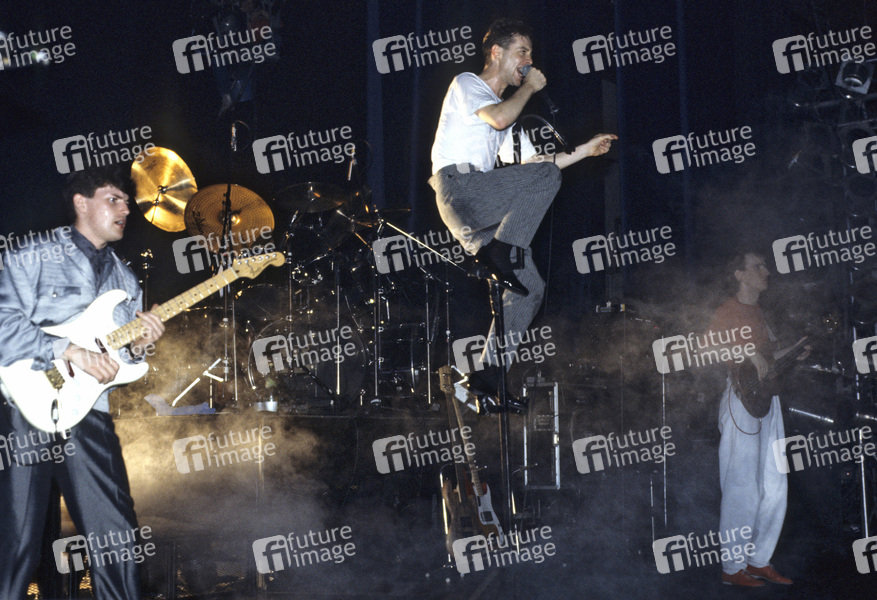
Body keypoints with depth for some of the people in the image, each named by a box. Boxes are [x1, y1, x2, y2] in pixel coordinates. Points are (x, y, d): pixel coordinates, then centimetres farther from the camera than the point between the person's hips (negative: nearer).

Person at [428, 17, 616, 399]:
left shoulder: (507, 108, 33)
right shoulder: (466, 84, 8)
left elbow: (531, 163, 27)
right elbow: (498, 118, -13)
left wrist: (585, 150, 23)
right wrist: (529, 87, 2)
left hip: (487, 209, 8)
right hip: (458, 186, -8)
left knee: (530, 288, -1)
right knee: (547, 175, -19)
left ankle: (489, 375, 0)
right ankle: (498, 253, -23)